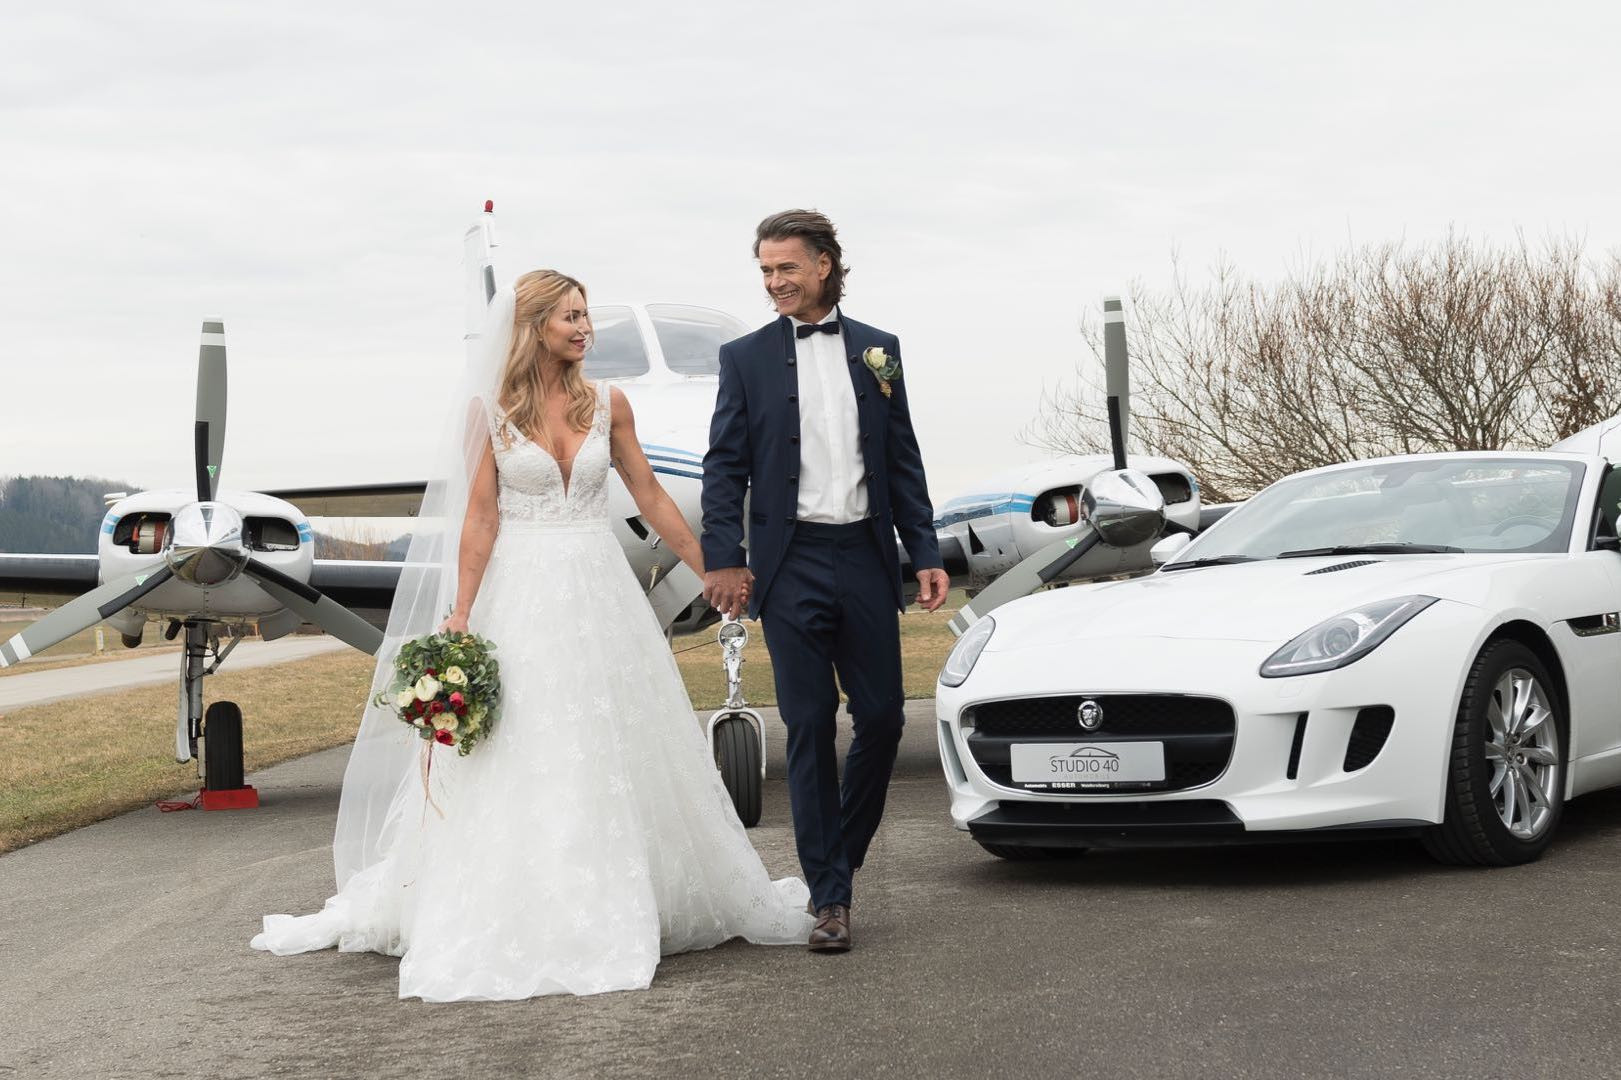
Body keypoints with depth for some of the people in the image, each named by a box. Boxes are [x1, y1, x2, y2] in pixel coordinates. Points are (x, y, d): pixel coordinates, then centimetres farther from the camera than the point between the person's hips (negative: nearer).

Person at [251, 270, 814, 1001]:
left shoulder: (607, 406, 5)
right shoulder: (494, 410, -2)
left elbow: (651, 498, 9)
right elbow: (480, 516, -4)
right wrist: (460, 615, -9)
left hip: (597, 591, 3)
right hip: (521, 593, -3)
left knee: (612, 755, 6)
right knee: (516, 762, 0)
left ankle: (613, 912, 20)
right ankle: (519, 921, 9)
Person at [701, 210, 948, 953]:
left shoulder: (877, 350, 10)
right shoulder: (745, 357, 3)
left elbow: (903, 461, 11)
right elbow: (725, 468, 1)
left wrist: (925, 553, 5)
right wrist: (722, 559, -9)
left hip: (866, 559, 2)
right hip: (791, 565, -2)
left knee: (882, 719, 4)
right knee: (810, 732, 0)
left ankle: (840, 856, 26)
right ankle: (829, 896, 5)